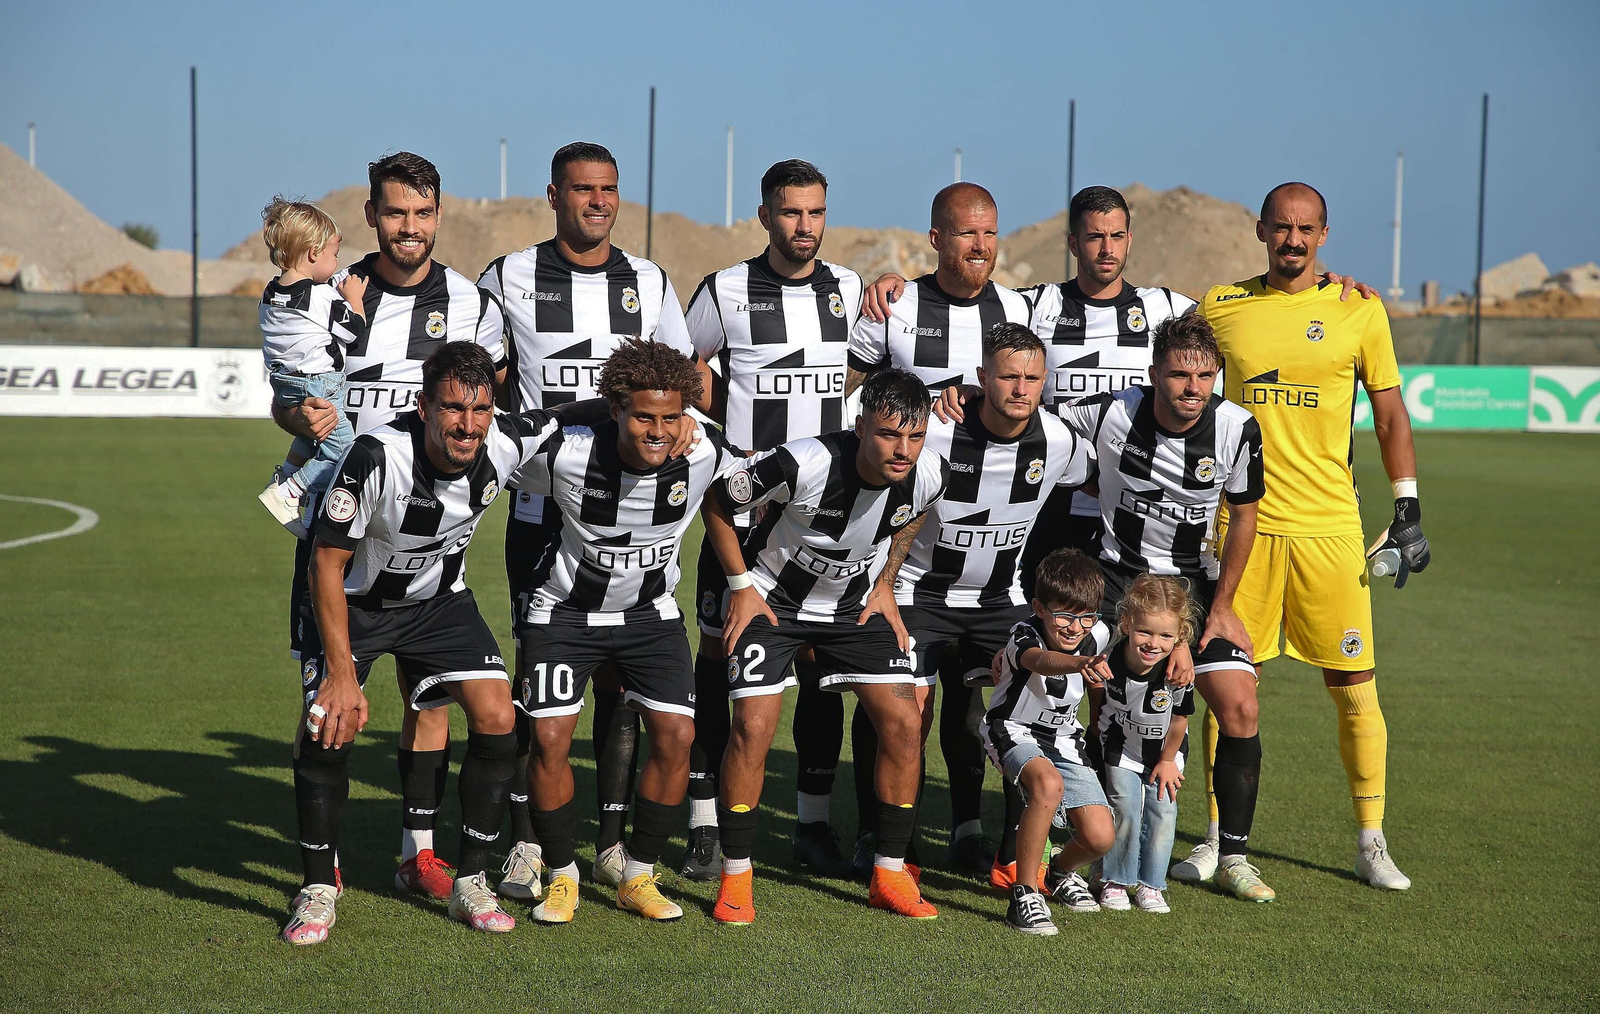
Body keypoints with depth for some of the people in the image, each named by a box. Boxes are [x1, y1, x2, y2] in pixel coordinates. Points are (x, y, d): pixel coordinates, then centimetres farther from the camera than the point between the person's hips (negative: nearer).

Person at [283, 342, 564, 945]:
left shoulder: (507, 445, -22)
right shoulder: (377, 458, -34)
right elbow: (327, 562, -25)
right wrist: (342, 673, -29)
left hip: (440, 599, 4)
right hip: (355, 600, -3)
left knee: (496, 718, -13)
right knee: (328, 724, -21)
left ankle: (470, 883, 3)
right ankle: (318, 890, -3)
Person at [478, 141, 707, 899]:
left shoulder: (649, 283, 9)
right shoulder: (509, 280, 1)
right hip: (540, 508, -2)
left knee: (623, 674, 3)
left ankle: (612, 843, 11)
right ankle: (526, 844, 6)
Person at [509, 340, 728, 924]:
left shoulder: (706, 455, -22)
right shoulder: (566, 453, -27)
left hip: (650, 612, 2)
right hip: (565, 608, -2)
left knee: (676, 735, -10)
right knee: (550, 737, -12)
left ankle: (638, 878, 8)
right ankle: (562, 878, 8)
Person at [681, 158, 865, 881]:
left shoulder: (851, 290, 7)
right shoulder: (725, 292, -2)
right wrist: (737, 422, 0)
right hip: (742, 503, -3)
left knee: (822, 663, 4)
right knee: (719, 654, -2)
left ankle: (812, 822, 15)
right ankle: (704, 824, 7)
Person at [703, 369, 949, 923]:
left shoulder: (930, 475, -19)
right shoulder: (803, 464, -34)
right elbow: (716, 500, -16)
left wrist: (885, 583, 4)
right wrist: (740, 585, -11)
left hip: (858, 603, 4)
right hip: (774, 598, -4)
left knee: (903, 722, -7)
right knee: (752, 727, -15)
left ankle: (889, 874, 7)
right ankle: (735, 878, 0)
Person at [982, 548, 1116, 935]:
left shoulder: (1097, 636, -11)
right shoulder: (1025, 635, -26)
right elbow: (1041, 659, -51)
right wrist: (1080, 663, -74)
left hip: (1064, 739, 5)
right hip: (1014, 732, -5)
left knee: (1099, 837, -10)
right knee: (1049, 784, -38)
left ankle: (1061, 871, 28)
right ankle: (1024, 895, -26)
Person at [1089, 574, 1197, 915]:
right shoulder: (1108, 662, -29)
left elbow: (1179, 721, -14)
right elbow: (1097, 696, -4)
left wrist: (1167, 761, -3)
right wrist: (1097, 731, 6)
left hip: (1164, 751, 0)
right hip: (1120, 748, 0)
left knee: (1163, 810, -4)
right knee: (1125, 809, -10)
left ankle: (1150, 884, 10)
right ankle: (1115, 881, 5)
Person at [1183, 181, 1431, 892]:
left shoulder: (1359, 312, 3)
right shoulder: (1219, 308, 6)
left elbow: (1390, 413, 8)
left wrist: (1408, 510, 2)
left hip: (1329, 526, -1)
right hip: (1241, 521, 1)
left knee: (1352, 685, 1)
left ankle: (1371, 841, 13)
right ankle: (1216, 840, 13)